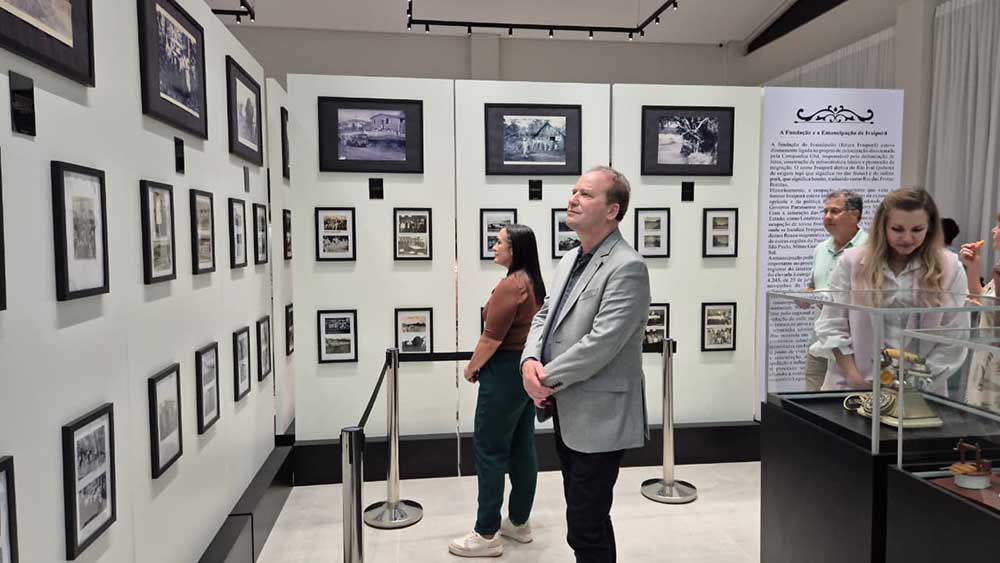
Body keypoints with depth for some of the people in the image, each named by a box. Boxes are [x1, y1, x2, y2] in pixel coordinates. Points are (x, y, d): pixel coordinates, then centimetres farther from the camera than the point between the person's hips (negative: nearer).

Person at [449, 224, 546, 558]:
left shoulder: (510, 284, -18)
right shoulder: (534, 282, 11)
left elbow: (492, 338, -19)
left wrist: (472, 367, -5)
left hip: (506, 373, -10)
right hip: (527, 369, 10)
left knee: (490, 450, -2)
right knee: (522, 448, 14)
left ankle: (487, 535, 6)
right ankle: (519, 522, 25)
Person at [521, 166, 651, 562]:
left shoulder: (627, 267, -17)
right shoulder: (570, 259, 12)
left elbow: (601, 343, -24)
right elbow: (544, 315, 12)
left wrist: (547, 378, -15)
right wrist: (530, 361, -7)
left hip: (598, 417, -9)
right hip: (566, 411, 9)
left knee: (585, 528, 0)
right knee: (584, 514, 22)